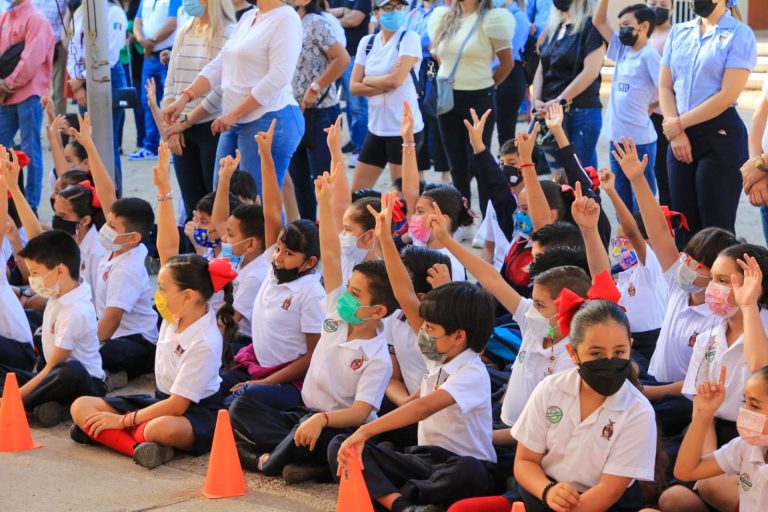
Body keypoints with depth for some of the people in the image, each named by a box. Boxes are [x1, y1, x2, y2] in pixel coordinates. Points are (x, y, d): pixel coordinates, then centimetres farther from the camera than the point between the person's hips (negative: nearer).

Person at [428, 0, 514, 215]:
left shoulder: (491, 19, -10)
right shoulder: (442, 18, 7)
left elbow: (507, 63, -4)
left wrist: (487, 85, 6)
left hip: (478, 99, -5)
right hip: (447, 99, 5)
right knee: (457, 165, 12)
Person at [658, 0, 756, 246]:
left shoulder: (739, 34, -5)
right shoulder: (678, 32, 12)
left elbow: (727, 95, -12)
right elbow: (665, 87, 10)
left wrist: (680, 123, -8)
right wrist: (676, 132, -4)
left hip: (720, 134, -5)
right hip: (681, 136, 5)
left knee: (716, 226, -5)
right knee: (684, 224, 7)